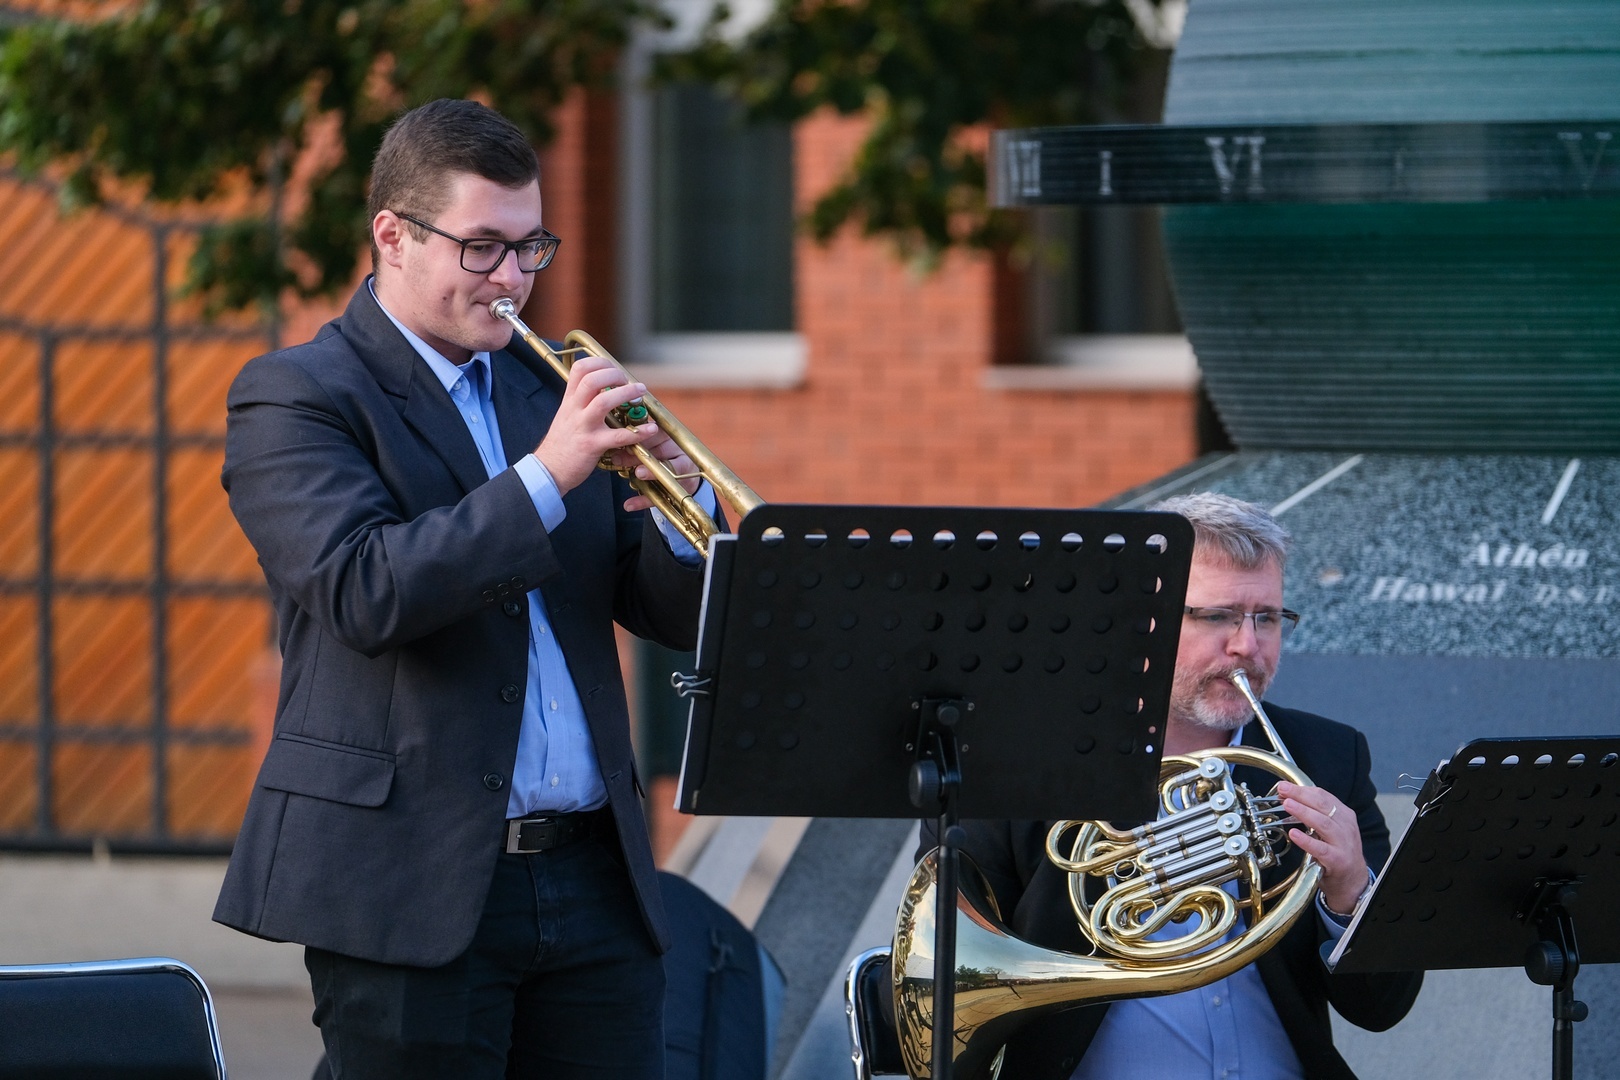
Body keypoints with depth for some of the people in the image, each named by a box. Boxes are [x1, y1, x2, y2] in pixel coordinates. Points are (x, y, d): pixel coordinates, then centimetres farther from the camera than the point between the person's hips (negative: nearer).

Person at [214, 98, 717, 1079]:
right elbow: (366, 596, -18)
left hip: (596, 884, 5)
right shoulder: (296, 399, -1)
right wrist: (546, 474, -21)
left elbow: (681, 617, 14)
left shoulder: (552, 388, 17)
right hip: (415, 891, -5)